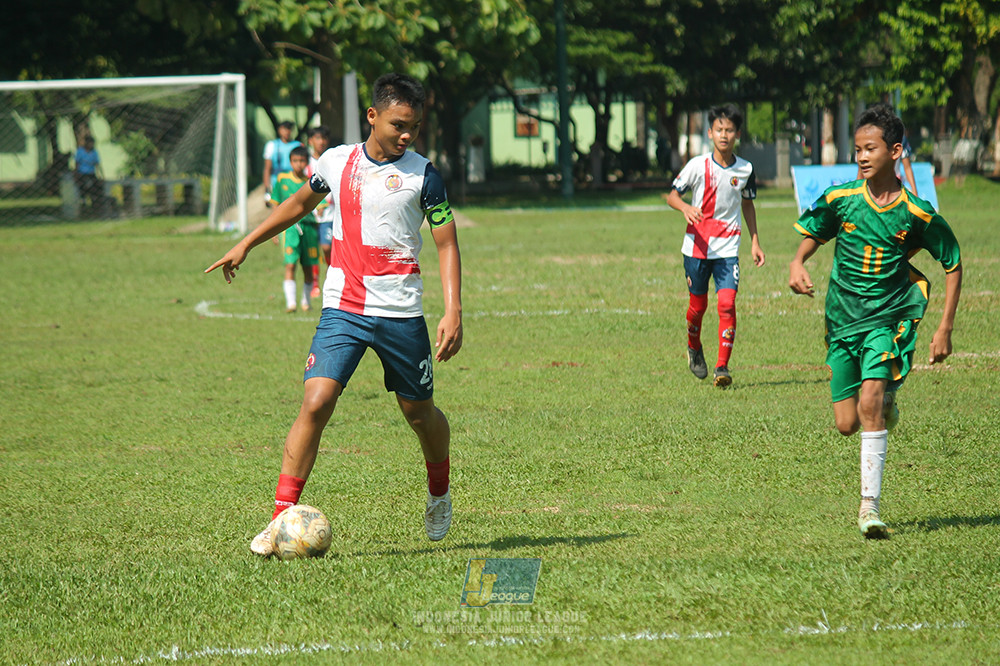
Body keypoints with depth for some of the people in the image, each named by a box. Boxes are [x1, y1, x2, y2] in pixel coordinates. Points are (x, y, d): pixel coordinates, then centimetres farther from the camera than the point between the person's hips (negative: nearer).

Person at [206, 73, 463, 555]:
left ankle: (439, 491, 42)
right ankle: (281, 519, -14)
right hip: (341, 310, 1)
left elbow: (446, 244, -1)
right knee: (316, 402, -15)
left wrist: (453, 312, -11)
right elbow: (300, 204, 24)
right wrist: (246, 245, 26)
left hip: (400, 312, -1)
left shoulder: (422, 175, -3)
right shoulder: (336, 162, 5)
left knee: (419, 412, 11)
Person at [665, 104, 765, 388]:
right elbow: (672, 195, -1)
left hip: (728, 248, 1)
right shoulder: (698, 165, -6)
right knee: (698, 305, 9)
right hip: (697, 246, -1)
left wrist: (755, 242, 15)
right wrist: (685, 208, -24)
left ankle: (722, 367, -11)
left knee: (727, 304, -13)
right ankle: (694, 348, 38)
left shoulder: (746, 170, 2)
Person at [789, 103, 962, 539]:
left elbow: (953, 264, 4)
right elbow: (811, 233, 15)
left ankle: (870, 507, -20)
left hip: (890, 318, -3)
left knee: (870, 403, -23)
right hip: (842, 319, 3)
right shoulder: (840, 200, -5)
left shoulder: (917, 215, -9)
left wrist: (945, 329, -1)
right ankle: (888, 406, 42)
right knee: (846, 424, 4)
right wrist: (797, 263, -8)